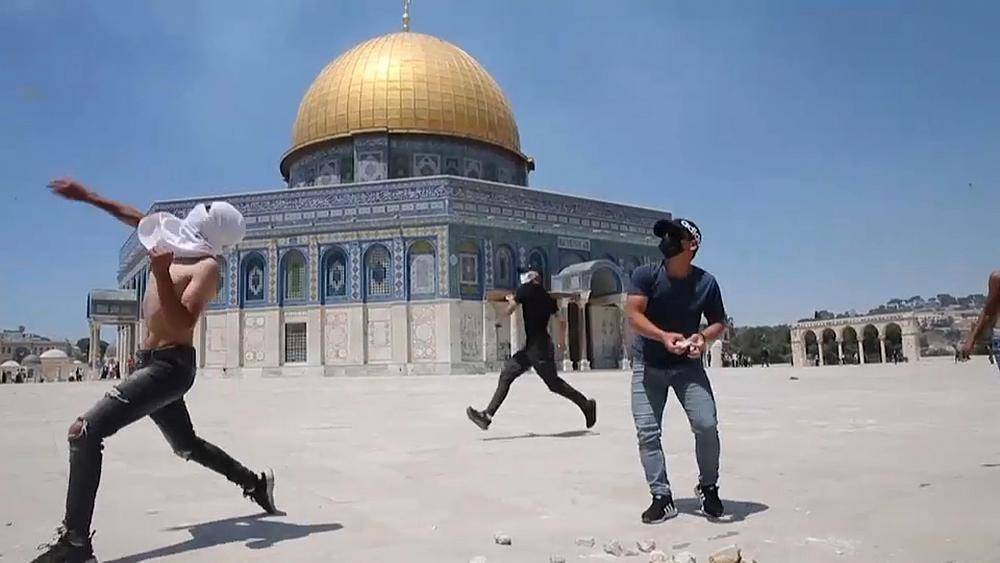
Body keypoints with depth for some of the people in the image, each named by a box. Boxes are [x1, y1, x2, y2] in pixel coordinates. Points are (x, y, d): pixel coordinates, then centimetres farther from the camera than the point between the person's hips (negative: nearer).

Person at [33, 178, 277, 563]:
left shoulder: (207, 268, -13)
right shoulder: (183, 247, 10)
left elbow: (182, 325, -24)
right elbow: (136, 218, 24)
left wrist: (161, 274, -31)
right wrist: (87, 197, 23)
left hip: (170, 367, -10)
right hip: (155, 364, 10)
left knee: (84, 432, -18)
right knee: (187, 445, 23)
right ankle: (256, 484, 36)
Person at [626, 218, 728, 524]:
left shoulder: (706, 282, -6)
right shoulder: (645, 275, -10)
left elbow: (719, 322, 3)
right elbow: (633, 314, -18)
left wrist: (704, 337, -20)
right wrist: (664, 336, -34)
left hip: (688, 366, 0)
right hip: (648, 366, 0)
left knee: (707, 425, -12)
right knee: (647, 433, -4)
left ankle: (708, 487, 13)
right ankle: (662, 498, 8)